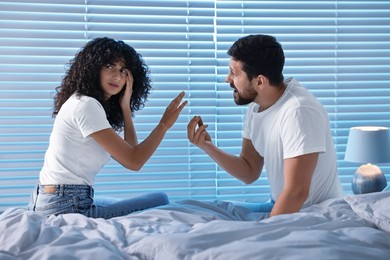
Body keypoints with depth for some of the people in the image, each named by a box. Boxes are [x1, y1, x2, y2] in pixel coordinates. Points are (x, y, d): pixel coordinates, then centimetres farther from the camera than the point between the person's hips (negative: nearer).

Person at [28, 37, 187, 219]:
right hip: (67, 208, -10)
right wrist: (164, 124, -8)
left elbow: (131, 152, 8)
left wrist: (125, 108, 2)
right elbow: (133, 162, -16)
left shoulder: (93, 105, 15)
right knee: (159, 201, -5)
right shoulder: (86, 105, -15)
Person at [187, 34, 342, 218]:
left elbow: (296, 192, -28)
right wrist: (207, 147, -7)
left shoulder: (299, 112, -27)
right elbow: (250, 173, 6)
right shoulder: (256, 105, 0)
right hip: (281, 205, 8)